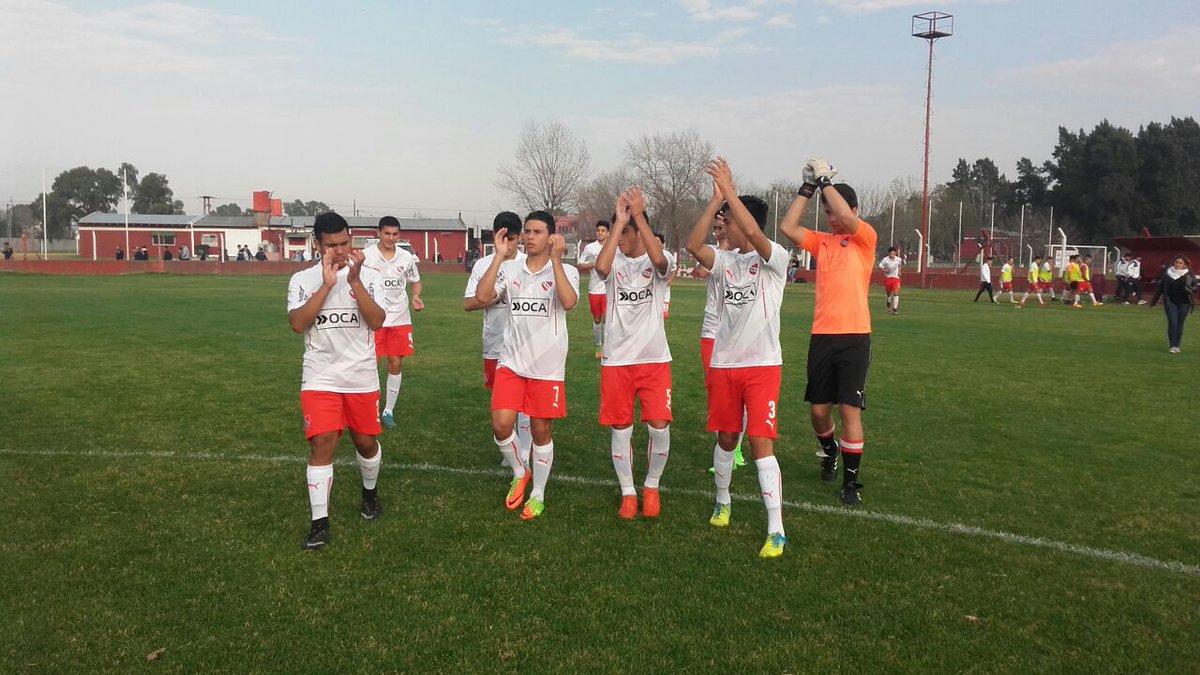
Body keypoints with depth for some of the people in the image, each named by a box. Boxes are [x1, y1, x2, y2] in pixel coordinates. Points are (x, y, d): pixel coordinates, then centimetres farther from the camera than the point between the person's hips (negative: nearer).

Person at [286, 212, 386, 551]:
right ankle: (319, 524, -4)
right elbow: (297, 324, -15)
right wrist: (327, 284, -19)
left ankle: (370, 492, 42)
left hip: (362, 378, 1)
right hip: (320, 379, -1)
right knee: (321, 444, -10)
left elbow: (377, 322, -13)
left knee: (366, 442, 13)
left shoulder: (369, 276, -1)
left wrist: (354, 280, -21)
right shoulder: (302, 280, 0)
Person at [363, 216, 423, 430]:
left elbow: (415, 281, 15)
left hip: (400, 319, 3)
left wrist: (416, 297, -7)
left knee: (396, 365, 6)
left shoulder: (407, 257, 3)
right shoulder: (365, 256, -6)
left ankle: (388, 411, 18)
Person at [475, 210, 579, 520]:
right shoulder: (509, 268, 4)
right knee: (501, 424, -6)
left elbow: (568, 302, -24)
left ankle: (538, 494, 25)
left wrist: (555, 259, -23)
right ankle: (519, 473, 23)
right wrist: (499, 255, -11)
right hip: (511, 362, 2)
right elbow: (482, 296, -11)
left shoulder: (566, 270, -3)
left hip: (548, 366, -2)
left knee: (541, 431, 7)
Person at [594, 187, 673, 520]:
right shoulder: (614, 261, 0)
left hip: (655, 358, -1)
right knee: (621, 429, 6)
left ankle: (651, 487, 21)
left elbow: (658, 259, -28)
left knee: (659, 427, -3)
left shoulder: (657, 262, -2)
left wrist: (638, 215, -28)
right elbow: (600, 267, -25)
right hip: (617, 359, 1)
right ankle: (628, 492, 22)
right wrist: (619, 221, -23)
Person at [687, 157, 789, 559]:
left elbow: (753, 233, -29)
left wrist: (729, 190, -22)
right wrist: (716, 197, -14)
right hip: (724, 363, 5)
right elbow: (692, 245, -12)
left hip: (762, 364, -5)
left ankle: (776, 530, -6)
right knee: (726, 437, 17)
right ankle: (722, 502, 38)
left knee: (761, 443, -10)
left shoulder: (774, 259, -7)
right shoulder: (725, 261, 7)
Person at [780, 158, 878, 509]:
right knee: (818, 409, 10)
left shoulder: (865, 239, -1)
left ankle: (851, 481, 8)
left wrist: (825, 179, -10)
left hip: (854, 337, -4)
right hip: (822, 336, 4)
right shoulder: (822, 241, 11)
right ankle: (830, 451, 40)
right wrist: (808, 186, -3)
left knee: (850, 409, -4)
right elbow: (787, 227, -2)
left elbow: (847, 218, -20)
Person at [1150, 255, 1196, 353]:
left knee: (1180, 324, 6)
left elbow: (1195, 287, 4)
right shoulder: (1167, 273, 0)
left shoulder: (1190, 275, -1)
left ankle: (1177, 346, 16)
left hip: (1184, 303, 0)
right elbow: (1160, 287, 7)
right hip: (1170, 302, 0)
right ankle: (1172, 346, -1)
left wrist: (1189, 289, -20)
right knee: (1172, 323, -8)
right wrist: (1154, 300, 10)